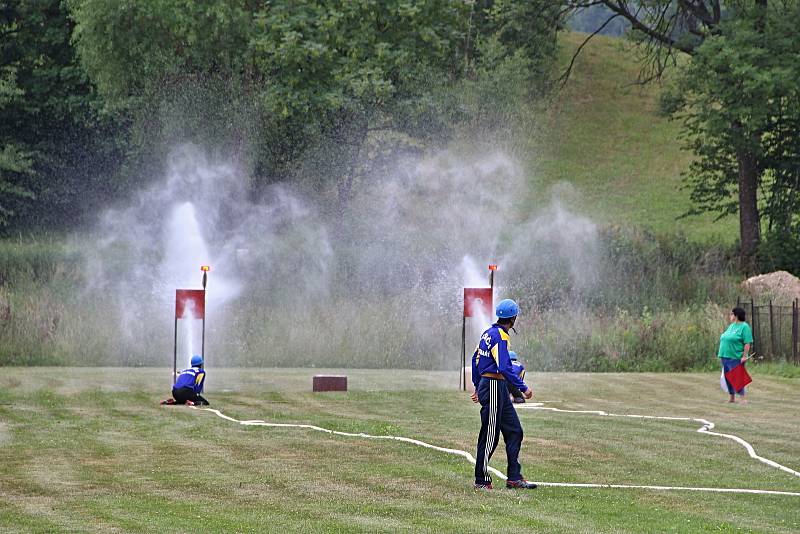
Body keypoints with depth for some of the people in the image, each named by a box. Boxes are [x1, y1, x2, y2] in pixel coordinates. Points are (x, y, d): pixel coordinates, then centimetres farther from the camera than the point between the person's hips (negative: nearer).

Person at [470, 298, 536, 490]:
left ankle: (514, 478, 12)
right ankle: (481, 481, 3)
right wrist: (523, 388, -22)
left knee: (514, 431, 10)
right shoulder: (500, 336, -17)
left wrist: (477, 386, 26)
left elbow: (475, 359, 20)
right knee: (490, 435, -4)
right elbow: (504, 368, -25)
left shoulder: (489, 333, 12)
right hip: (494, 387, -10)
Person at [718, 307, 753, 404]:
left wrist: (744, 356, -20)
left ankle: (743, 398, -5)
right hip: (725, 357, 8)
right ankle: (732, 398, 21)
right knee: (728, 378, 11)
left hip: (735, 358, -8)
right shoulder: (731, 326, 15)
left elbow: (747, 343, -14)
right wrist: (721, 354, 19)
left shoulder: (744, 327, -9)